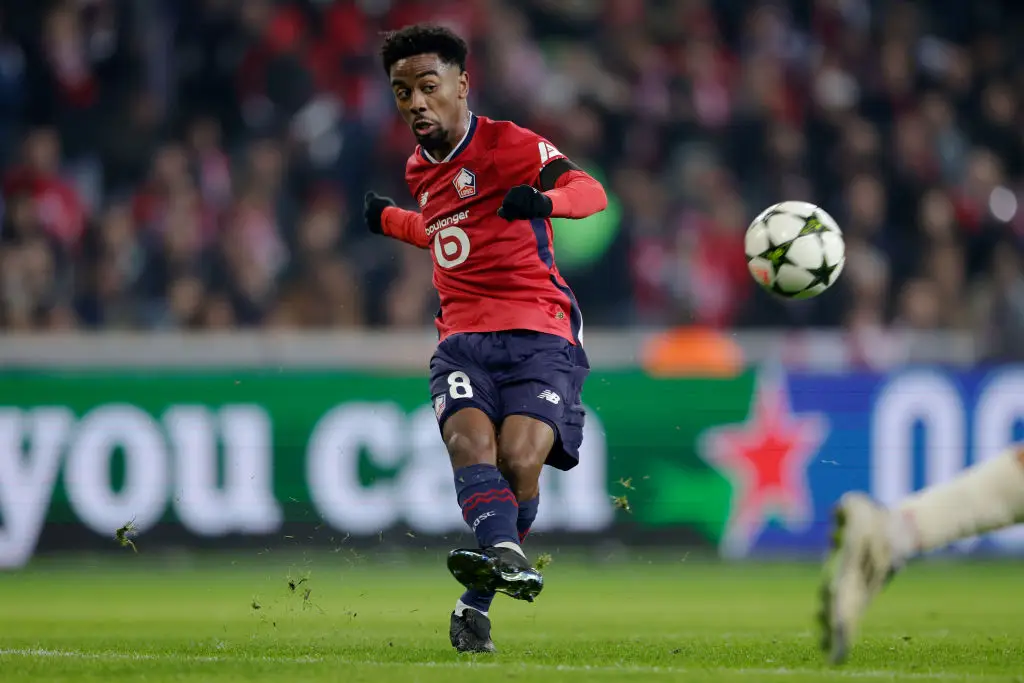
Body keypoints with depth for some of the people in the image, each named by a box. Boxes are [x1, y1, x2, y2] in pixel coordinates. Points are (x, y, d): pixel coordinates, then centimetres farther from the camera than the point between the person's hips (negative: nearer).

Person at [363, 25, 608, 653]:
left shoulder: (506, 144, -3)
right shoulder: (421, 170, 19)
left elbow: (590, 192, -18)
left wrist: (543, 200, -39)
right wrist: (390, 220, 48)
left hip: (539, 335, -5)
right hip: (463, 338, 5)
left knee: (520, 457, -23)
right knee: (470, 440, -26)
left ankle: (478, 600, -9)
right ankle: (506, 555, -51)